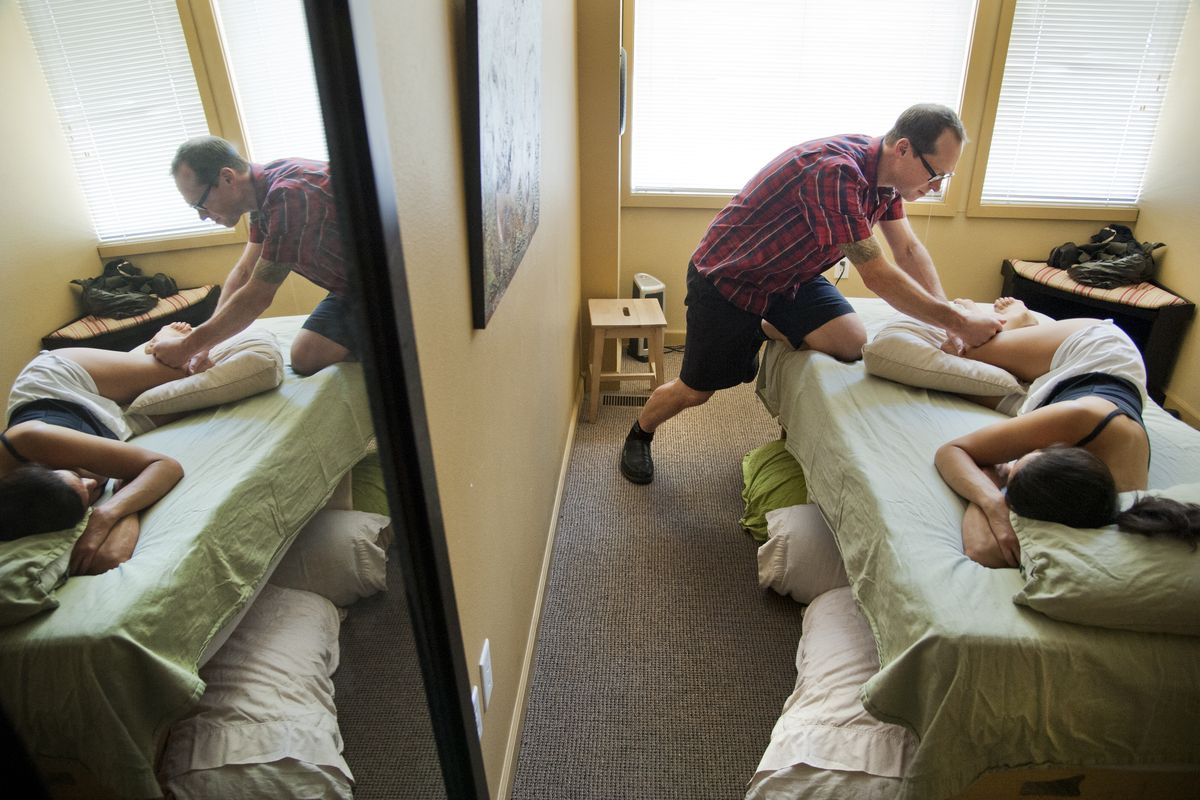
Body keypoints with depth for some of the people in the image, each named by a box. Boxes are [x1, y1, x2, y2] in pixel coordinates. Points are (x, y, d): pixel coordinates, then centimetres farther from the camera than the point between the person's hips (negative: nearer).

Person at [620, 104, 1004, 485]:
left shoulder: (883, 172, -5)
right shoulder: (835, 171, -34)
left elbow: (909, 250, 1)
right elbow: (877, 276, -32)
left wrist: (948, 312, -11)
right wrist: (958, 322, -25)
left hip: (791, 275, 8)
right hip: (728, 277, -8)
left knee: (852, 343, -12)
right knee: (696, 390, 1)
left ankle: (762, 332, 17)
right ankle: (638, 435, 32)